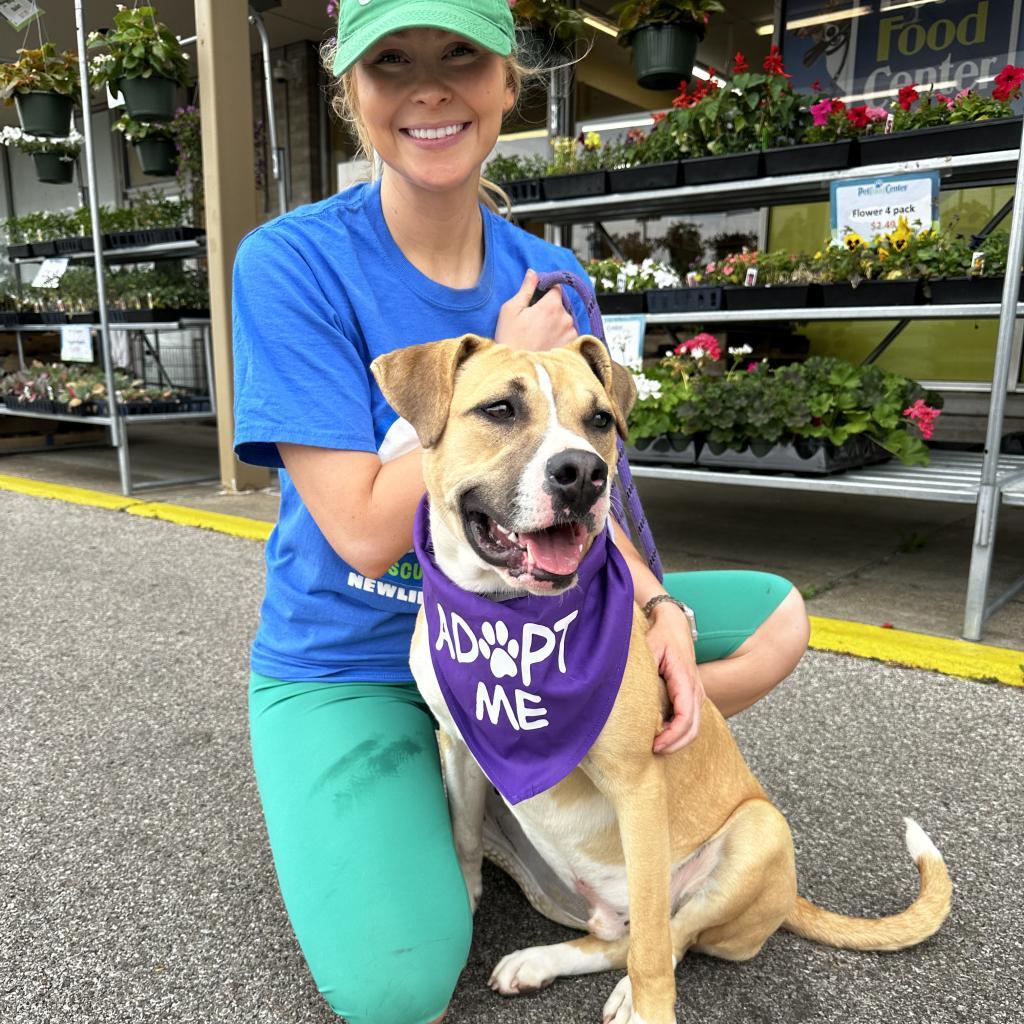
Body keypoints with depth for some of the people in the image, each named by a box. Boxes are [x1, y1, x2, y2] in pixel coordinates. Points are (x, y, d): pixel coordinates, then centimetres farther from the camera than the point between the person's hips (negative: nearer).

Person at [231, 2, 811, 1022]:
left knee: (778, 616, 1)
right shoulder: (291, 264, -17)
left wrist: (659, 611, -18)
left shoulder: (550, 280, -3)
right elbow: (368, 533, -21)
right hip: (346, 662, -4)